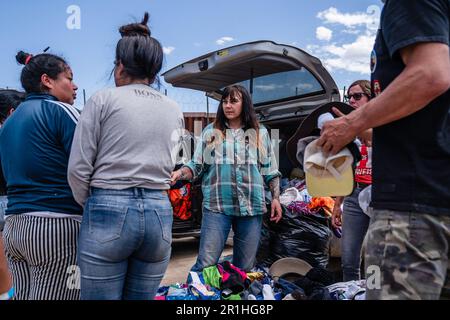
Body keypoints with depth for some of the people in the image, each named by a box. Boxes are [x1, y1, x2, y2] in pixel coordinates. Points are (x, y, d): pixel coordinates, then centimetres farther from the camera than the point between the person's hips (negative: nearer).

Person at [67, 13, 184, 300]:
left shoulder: (104, 99, -1)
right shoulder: (175, 111, 11)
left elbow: (78, 169, -3)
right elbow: (169, 168, 11)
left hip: (109, 211, -4)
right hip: (160, 213, 4)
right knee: (143, 297, 15)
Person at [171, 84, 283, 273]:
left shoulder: (260, 133, 12)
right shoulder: (211, 132, 10)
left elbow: (270, 172, 13)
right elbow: (197, 166, 6)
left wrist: (276, 198, 5)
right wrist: (180, 173, -12)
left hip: (252, 206, 2)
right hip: (217, 206, -1)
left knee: (245, 268, 8)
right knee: (205, 264, -6)